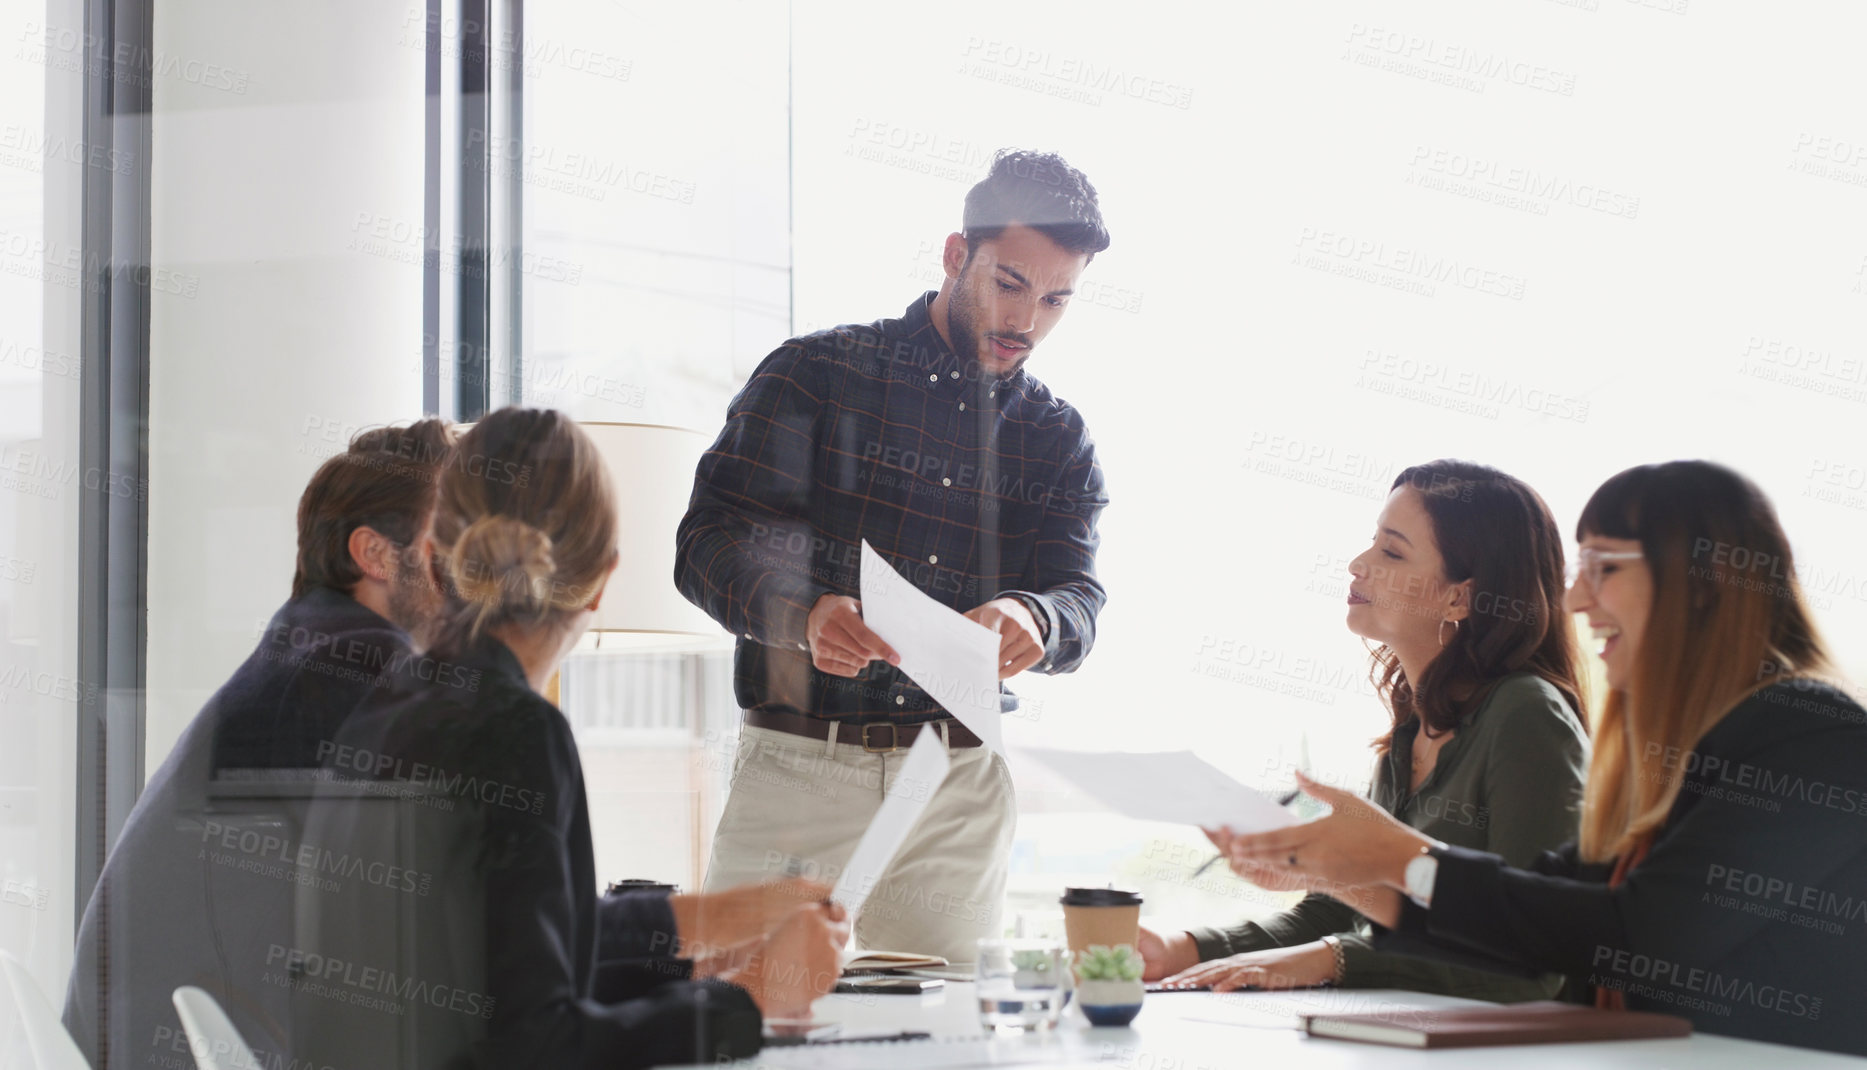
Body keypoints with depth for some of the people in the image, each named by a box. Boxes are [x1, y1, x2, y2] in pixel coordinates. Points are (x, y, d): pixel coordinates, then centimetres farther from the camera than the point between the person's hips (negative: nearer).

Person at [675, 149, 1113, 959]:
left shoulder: (1056, 439, 13)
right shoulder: (815, 375, 2)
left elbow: (1080, 602, 2)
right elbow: (709, 542, -5)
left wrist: (1031, 621, -23)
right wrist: (803, 614, -26)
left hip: (960, 792, 3)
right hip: (799, 765, -3)